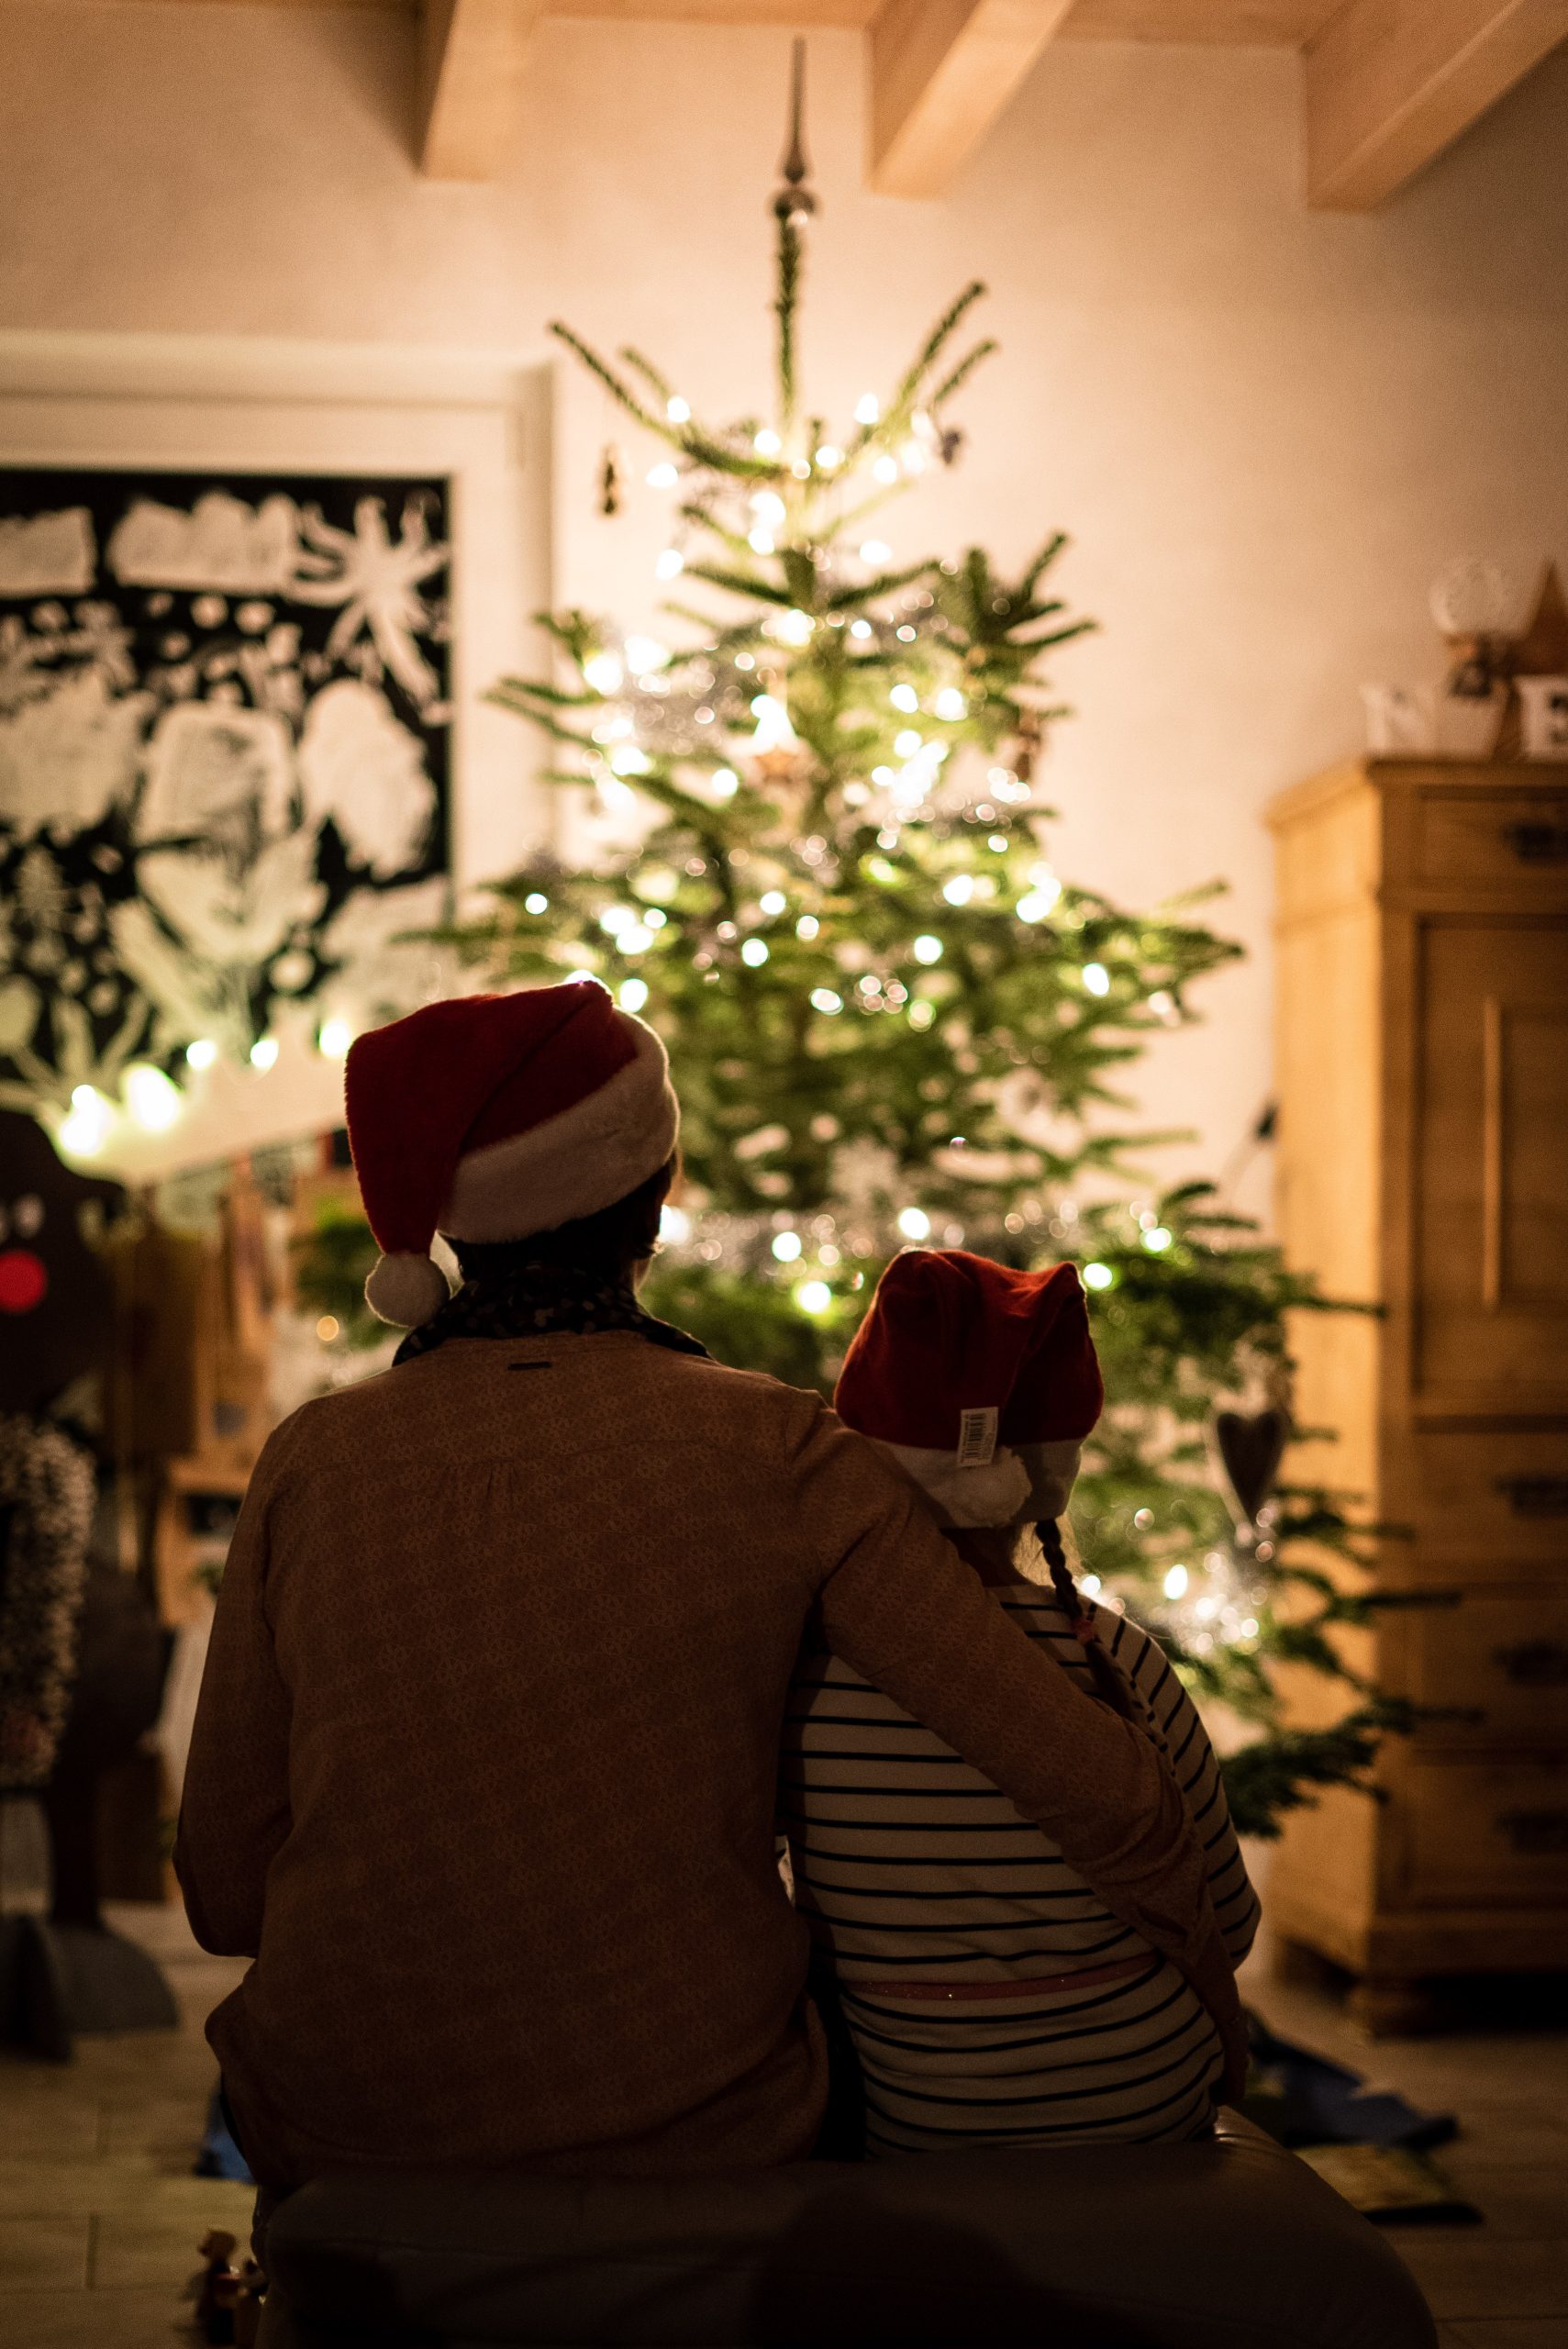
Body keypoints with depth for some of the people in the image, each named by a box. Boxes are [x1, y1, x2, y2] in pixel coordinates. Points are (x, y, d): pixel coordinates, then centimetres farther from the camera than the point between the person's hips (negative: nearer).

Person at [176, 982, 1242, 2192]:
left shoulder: (311, 1464, -7)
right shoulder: (777, 1454, -12)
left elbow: (228, 1896, -2)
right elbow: (1089, 1777, -13)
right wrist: (1205, 1969, 6)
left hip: (346, 2137, 2)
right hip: (693, 2135, -1)